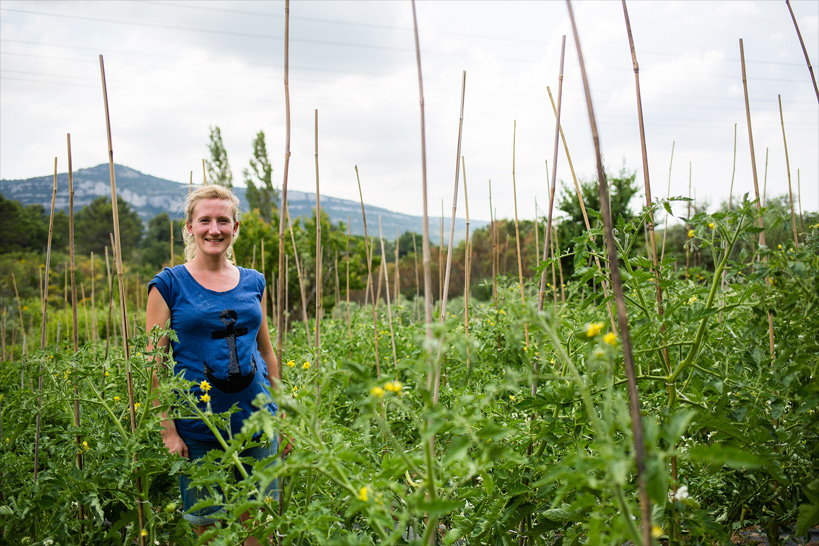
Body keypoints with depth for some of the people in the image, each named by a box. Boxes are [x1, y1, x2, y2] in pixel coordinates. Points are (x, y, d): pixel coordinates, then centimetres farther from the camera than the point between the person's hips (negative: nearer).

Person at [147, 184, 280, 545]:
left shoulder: (253, 282, 8)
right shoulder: (169, 284, -3)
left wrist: (280, 412, 14)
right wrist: (168, 431, -9)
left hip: (256, 420, 3)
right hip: (199, 429, -3)